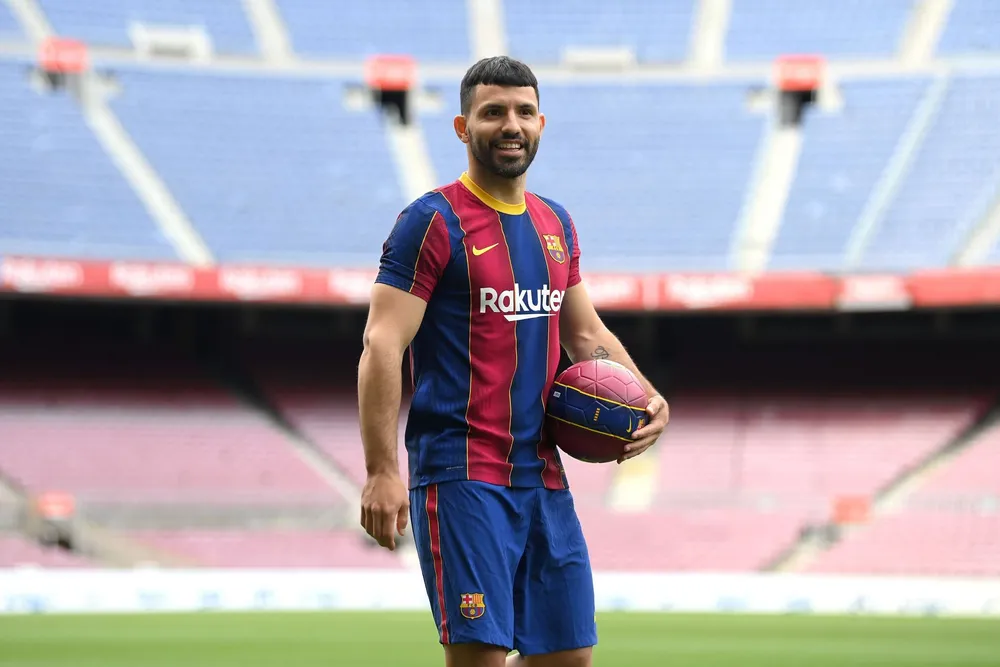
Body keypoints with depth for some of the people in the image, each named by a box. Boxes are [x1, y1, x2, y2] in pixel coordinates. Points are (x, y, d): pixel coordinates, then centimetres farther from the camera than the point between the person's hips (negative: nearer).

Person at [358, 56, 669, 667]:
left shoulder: (556, 225, 15)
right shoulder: (433, 222, -7)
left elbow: (586, 333, 27)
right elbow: (382, 346, -14)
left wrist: (647, 396, 8)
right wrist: (383, 472, -22)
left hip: (542, 474, 7)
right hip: (461, 473, -7)